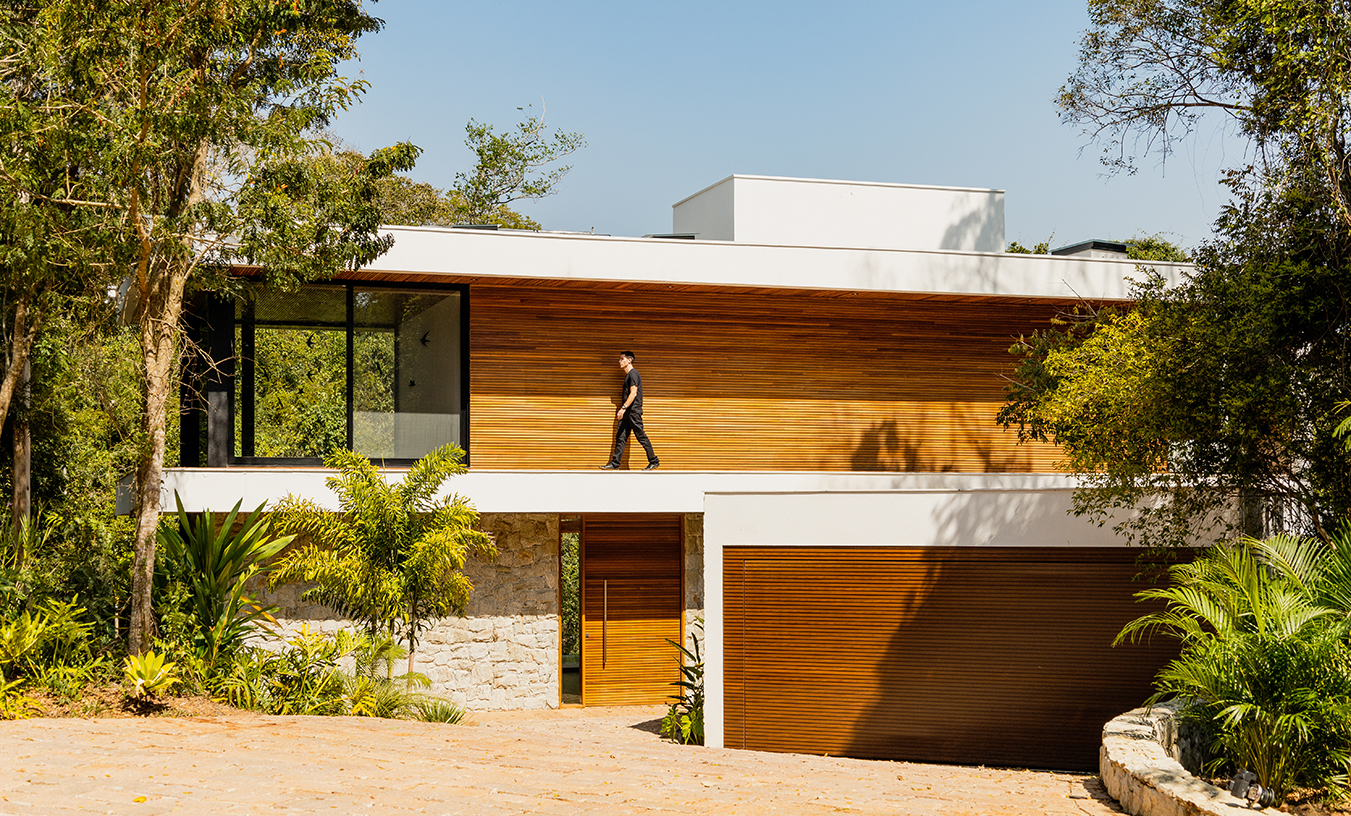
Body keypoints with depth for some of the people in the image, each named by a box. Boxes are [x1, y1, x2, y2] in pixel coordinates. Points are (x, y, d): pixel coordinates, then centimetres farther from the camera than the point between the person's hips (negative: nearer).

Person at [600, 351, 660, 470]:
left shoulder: (633, 373, -12)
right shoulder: (627, 374, 19)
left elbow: (633, 393, -20)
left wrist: (623, 408, -25)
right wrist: (622, 409, 23)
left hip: (634, 410, -10)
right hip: (627, 412, 10)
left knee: (642, 437, -4)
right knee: (620, 437, 5)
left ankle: (654, 462, 4)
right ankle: (614, 463, 5)